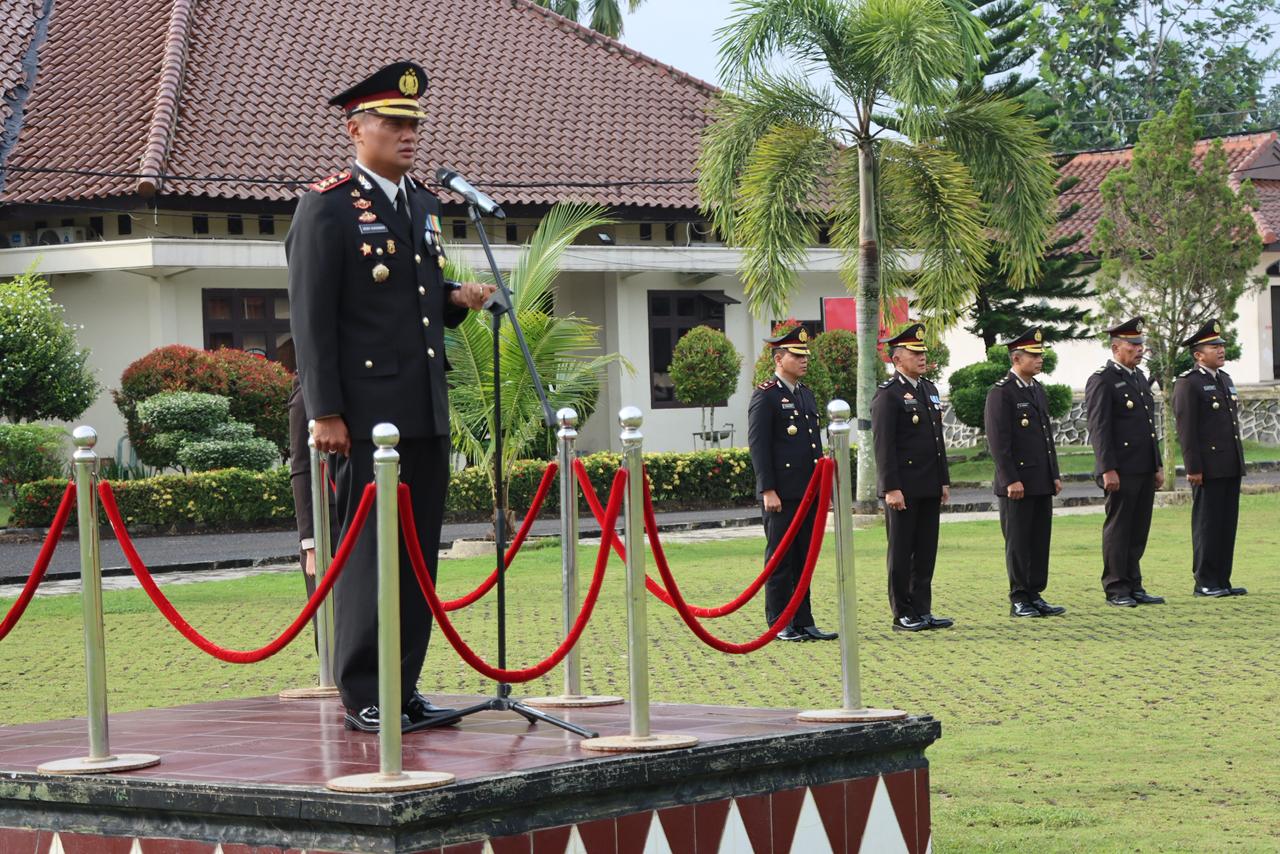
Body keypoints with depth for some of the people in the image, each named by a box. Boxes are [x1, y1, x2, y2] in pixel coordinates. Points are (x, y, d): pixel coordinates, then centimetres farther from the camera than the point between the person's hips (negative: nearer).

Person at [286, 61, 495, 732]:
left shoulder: (424, 206, 17)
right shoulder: (326, 206, -6)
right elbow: (311, 316, -10)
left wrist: (457, 299, 5)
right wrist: (325, 413, -15)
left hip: (426, 411, 7)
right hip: (367, 411, -7)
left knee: (419, 550, 8)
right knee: (369, 549, -4)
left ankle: (403, 688, 14)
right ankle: (362, 697, 1)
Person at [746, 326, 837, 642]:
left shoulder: (806, 394, 17)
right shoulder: (766, 396, -8)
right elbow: (757, 444, -12)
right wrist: (768, 490, -17)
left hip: (808, 492, 8)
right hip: (781, 494, -8)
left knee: (804, 559, 9)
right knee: (780, 560, -1)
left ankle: (803, 622, 14)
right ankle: (780, 624, 4)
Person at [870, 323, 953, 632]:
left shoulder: (930, 389, 15)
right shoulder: (888, 394, -10)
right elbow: (884, 445, -14)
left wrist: (944, 481, 16)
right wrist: (891, 489, -19)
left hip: (929, 488, 8)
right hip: (903, 488, -8)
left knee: (926, 551, 9)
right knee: (901, 552, 0)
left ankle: (922, 611, 14)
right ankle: (903, 614, 5)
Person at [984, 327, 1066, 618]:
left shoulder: (1038, 390, 16)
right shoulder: (1001, 392, -11)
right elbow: (998, 441, -15)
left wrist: (1055, 474, 16)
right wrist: (1011, 480, -18)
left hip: (1042, 483, 8)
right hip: (1018, 483, -8)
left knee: (1040, 540, 9)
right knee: (1018, 542, -2)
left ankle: (1035, 595, 14)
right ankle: (1019, 600, 3)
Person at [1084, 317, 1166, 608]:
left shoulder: (1140, 377, 17)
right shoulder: (1102, 381, -9)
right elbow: (1099, 428, -14)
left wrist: (1158, 466, 18)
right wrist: (1108, 470, -19)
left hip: (1144, 471, 8)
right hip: (1121, 471, -8)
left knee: (1138, 531, 10)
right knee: (1118, 530, -2)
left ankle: (1134, 587, 16)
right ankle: (1116, 590, 3)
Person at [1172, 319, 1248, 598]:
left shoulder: (1225, 380, 18)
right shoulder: (1188, 383, -8)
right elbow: (1186, 428, -13)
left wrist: (1239, 461, 19)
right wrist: (1193, 468, -18)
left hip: (1231, 467, 8)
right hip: (1208, 467, -8)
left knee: (1227, 523, 8)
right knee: (1207, 523, -3)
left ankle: (1222, 580, 12)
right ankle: (1204, 582, 1)